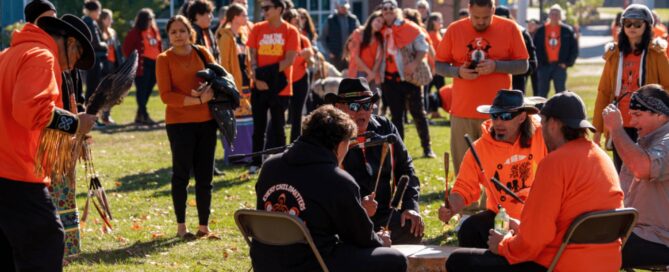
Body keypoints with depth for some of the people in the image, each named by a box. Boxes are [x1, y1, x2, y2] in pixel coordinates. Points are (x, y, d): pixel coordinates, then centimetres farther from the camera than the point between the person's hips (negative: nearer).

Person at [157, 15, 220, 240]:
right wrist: (197, 100, -18)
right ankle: (181, 226, 10)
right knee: (181, 174, 1)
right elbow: (166, 95, -10)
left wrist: (209, 91, -12)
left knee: (205, 175, 6)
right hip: (179, 122, -4)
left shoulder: (202, 53, 7)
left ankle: (204, 226, 14)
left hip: (206, 121, 4)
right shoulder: (164, 59, -3)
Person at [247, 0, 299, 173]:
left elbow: (290, 59, -11)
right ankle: (256, 162, 15)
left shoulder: (291, 32, -4)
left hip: (280, 87, -3)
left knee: (278, 126, 3)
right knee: (259, 126, 8)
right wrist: (257, 75, -13)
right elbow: (253, 55, 4)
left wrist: (268, 73, -18)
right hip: (259, 86, 3)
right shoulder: (257, 29, 6)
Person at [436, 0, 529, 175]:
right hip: (462, 112, 1)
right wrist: (458, 71, -14)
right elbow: (439, 66, 7)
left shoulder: (509, 28, -1)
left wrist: (496, 66, -16)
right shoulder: (454, 30, 3)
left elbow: (523, 65, 0)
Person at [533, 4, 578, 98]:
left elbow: (574, 49, 5)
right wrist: (538, 63, -2)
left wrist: (567, 63, -4)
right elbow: (535, 48, 8)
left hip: (559, 66, -1)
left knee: (560, 92, -1)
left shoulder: (567, 30, 3)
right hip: (544, 66, 1)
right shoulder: (541, 30, 5)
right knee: (541, 93, 3)